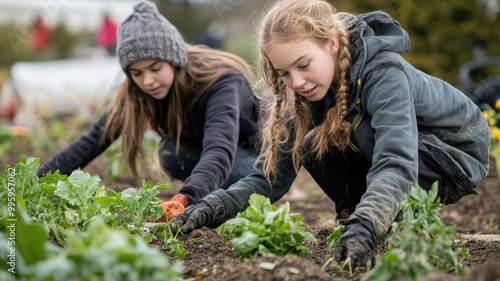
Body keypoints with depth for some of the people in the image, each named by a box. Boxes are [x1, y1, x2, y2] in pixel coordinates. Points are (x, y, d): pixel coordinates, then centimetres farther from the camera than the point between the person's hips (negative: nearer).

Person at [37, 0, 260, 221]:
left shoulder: (221, 81, -36)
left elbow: (220, 151, -53)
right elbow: (94, 139, -20)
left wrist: (183, 200, -70)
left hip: (260, 156, -5)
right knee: (172, 152, -26)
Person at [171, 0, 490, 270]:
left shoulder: (384, 73, -34)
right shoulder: (305, 93, -14)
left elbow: (396, 165, -47)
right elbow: (269, 176, -16)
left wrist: (364, 227, -65)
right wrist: (213, 207, -34)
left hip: (458, 152, -6)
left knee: (358, 126, -32)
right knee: (314, 149, -17)